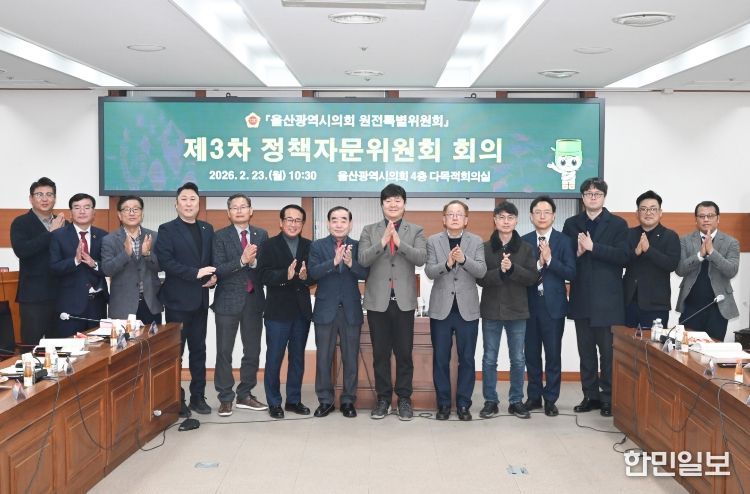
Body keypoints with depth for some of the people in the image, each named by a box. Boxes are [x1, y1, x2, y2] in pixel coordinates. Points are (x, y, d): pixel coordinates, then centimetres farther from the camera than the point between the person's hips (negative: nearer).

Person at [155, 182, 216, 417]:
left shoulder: (207, 229, 12)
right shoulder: (167, 230, -5)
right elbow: (165, 261, -16)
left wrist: (213, 276, -4)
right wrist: (195, 273, -21)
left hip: (200, 299, 5)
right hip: (178, 299, -5)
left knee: (198, 349, 11)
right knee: (175, 350, 3)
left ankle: (198, 396, 19)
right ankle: (176, 398, 11)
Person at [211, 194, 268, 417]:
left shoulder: (261, 235, 7)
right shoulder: (220, 236, -2)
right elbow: (219, 270, -11)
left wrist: (254, 262, -18)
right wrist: (242, 260, -23)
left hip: (254, 300, 3)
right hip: (228, 300, -3)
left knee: (252, 350, 9)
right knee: (224, 351, 2)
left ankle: (245, 395, 22)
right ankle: (225, 398, 12)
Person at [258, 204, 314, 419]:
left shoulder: (309, 246, 6)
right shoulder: (269, 246, -2)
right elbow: (265, 276, -14)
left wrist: (306, 276, -22)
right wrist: (286, 274, -29)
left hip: (302, 310, 3)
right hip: (278, 310, -3)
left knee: (297, 357, 12)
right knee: (274, 358, 3)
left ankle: (294, 400, 23)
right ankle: (274, 403, 13)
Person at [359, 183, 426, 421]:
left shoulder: (416, 231, 6)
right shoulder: (370, 230, 7)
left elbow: (420, 258, -10)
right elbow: (363, 259, -7)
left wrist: (399, 242, -21)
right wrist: (383, 241, -19)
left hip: (403, 300, -1)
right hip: (378, 300, 1)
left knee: (404, 353, 4)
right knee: (380, 353, 7)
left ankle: (404, 399, 15)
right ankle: (383, 398, 17)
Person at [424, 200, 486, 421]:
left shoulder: (476, 241, 4)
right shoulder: (433, 241, 3)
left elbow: (481, 271, -7)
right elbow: (429, 271, -7)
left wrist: (463, 259, -24)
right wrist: (447, 264, -26)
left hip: (467, 309, 0)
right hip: (441, 308, 0)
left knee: (466, 359, 4)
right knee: (440, 358, 5)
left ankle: (463, 404, 14)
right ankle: (443, 403, 15)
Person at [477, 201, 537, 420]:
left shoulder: (526, 248, 3)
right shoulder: (484, 248, 1)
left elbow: (532, 277, -4)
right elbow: (479, 278, -5)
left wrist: (513, 268, -19)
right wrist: (499, 272, -21)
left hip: (517, 311, 1)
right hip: (491, 310, 0)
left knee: (518, 359, 6)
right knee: (489, 359, 5)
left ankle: (516, 401, 17)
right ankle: (490, 401, 15)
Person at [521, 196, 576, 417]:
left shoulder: (563, 241, 0)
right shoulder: (524, 241, 5)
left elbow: (571, 273, -8)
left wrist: (549, 260, -18)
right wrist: (538, 264, -17)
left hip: (553, 305, -2)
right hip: (529, 305, 2)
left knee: (553, 354, 2)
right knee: (531, 353, 9)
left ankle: (550, 399, 12)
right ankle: (534, 396, 20)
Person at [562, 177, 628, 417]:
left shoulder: (618, 224, 1)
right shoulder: (571, 224, 10)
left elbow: (623, 257, -11)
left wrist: (593, 248, -17)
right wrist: (577, 253, -14)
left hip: (607, 299, -3)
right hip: (581, 298, 3)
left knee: (608, 351, 1)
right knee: (586, 351, 9)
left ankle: (608, 398, 10)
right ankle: (590, 395, 18)